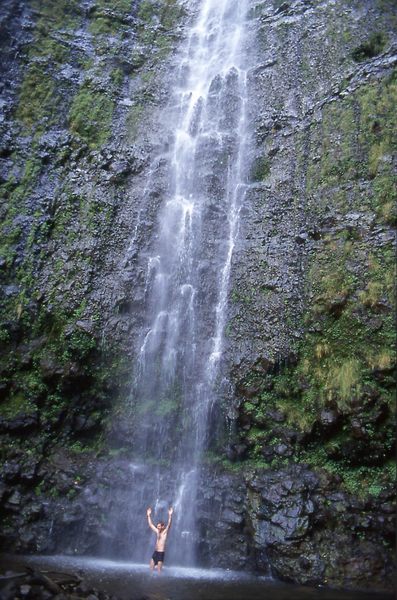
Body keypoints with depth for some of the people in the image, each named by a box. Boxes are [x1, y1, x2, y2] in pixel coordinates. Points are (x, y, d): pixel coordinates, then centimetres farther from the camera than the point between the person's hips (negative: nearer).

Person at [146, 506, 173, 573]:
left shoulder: (165, 532, -6)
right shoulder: (157, 532, 10)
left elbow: (169, 525, -21)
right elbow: (150, 524, 14)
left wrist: (170, 515, -33)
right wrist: (149, 515, 11)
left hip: (161, 553, -6)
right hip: (155, 552, 6)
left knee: (159, 570, -4)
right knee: (151, 567, 6)